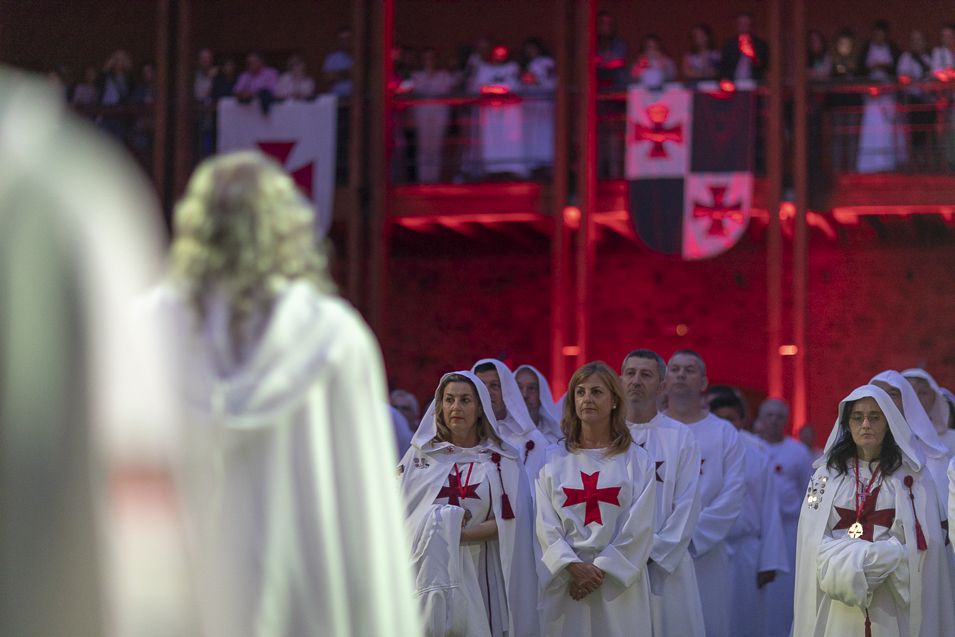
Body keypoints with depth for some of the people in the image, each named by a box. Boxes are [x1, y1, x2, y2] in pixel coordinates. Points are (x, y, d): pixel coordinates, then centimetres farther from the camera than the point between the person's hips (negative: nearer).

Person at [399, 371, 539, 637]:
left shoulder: (503, 460, 5)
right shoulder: (420, 454, 9)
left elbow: (510, 521, -3)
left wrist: (461, 534, -14)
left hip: (477, 575, 0)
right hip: (427, 572, 1)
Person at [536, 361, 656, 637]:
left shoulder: (636, 461, 4)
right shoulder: (554, 459, 8)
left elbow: (639, 527, -2)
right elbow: (546, 524, 2)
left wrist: (601, 569, -11)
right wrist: (573, 566, -12)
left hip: (618, 580, -1)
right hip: (566, 581, 1)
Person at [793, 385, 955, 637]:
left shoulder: (910, 476, 5)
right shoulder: (826, 474, 8)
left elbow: (922, 544, -3)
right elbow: (813, 541, 0)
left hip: (891, 604, -1)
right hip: (838, 601, 1)